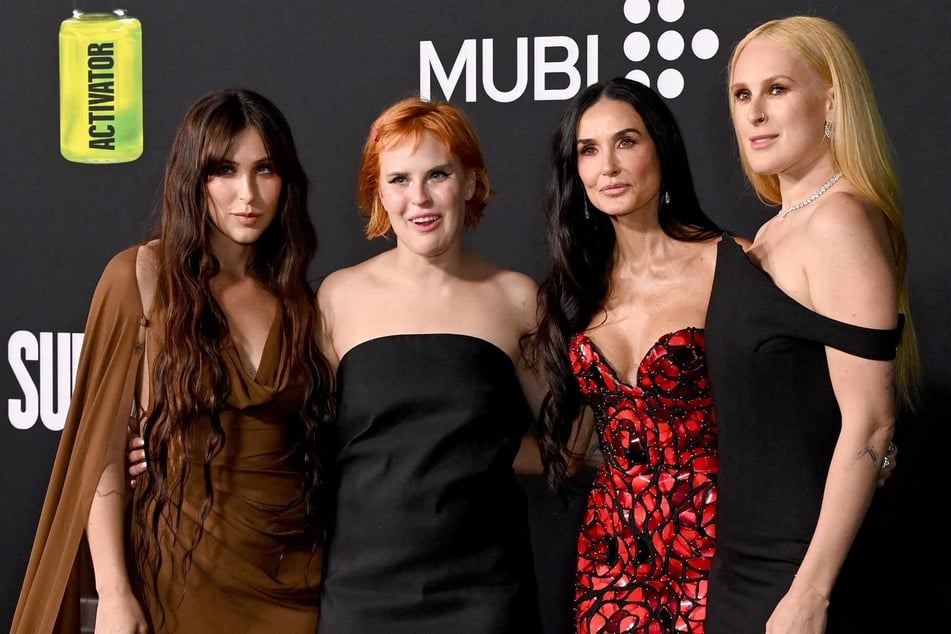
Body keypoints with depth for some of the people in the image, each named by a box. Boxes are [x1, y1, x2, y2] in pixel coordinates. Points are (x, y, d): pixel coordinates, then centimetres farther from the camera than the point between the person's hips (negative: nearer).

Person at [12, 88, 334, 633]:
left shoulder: (301, 299, 6)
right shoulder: (144, 276, -5)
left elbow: (320, 451, 7)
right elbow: (102, 446, -8)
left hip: (294, 580, 3)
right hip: (183, 575, -3)